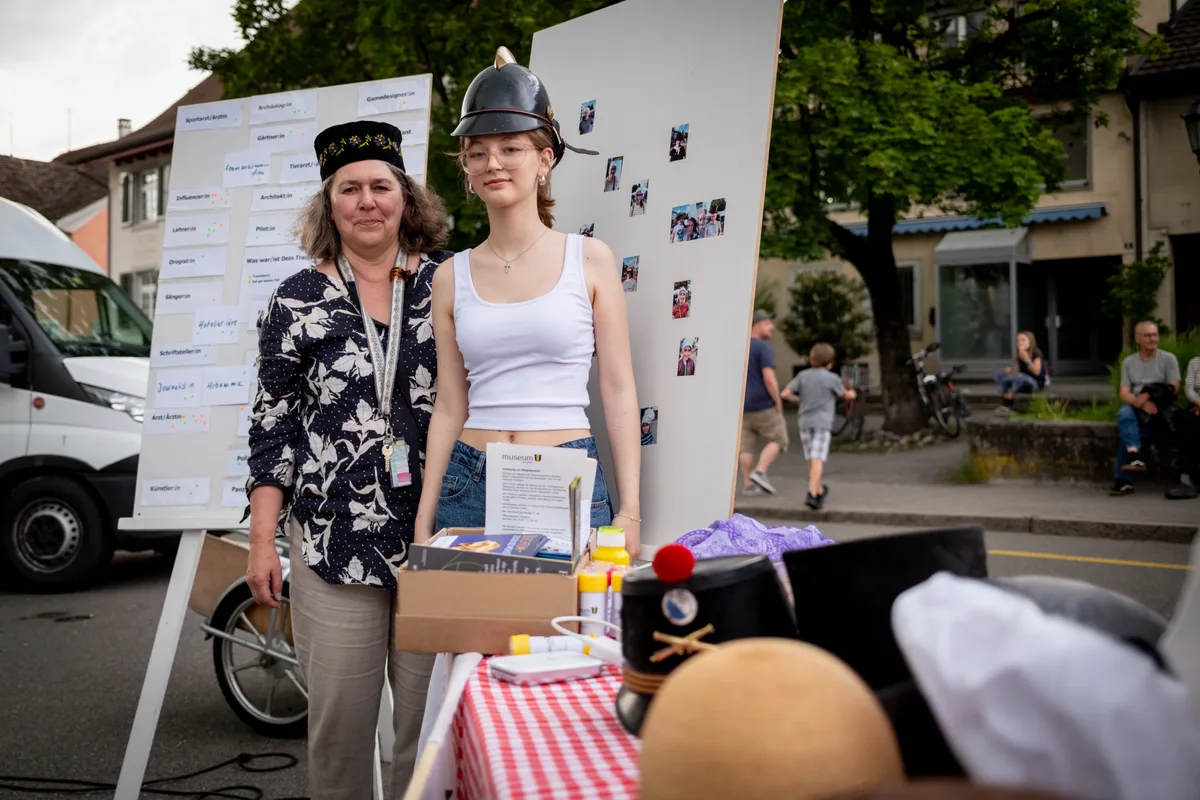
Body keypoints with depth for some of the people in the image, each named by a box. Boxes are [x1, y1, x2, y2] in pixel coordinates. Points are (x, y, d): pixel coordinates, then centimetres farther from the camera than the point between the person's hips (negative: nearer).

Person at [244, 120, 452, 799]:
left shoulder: (447, 284, 4)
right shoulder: (299, 301, 4)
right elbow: (274, 425, 5)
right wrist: (263, 539, 1)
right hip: (333, 538, 0)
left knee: (434, 714, 6)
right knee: (339, 716, 7)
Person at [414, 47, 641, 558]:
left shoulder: (590, 261, 1)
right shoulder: (452, 277, 7)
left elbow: (618, 391, 0)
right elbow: (449, 407, 9)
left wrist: (630, 511, -6)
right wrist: (424, 521, 7)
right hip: (469, 484, 2)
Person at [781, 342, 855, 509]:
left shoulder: (803, 375, 5)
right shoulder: (832, 378, -2)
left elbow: (786, 394, 0)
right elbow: (846, 395, 13)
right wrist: (851, 393, 37)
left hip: (805, 422, 4)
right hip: (822, 422, -4)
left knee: (811, 459, 15)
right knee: (817, 459, -11)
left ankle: (819, 490, 32)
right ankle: (812, 494, -23)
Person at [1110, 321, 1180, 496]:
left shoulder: (1168, 359, 7)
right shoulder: (1128, 362, 14)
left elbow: (1174, 389, -3)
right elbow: (1124, 394, 2)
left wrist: (1149, 396, -17)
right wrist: (1142, 403, -19)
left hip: (1161, 410, -2)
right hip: (1137, 409, 2)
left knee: (1126, 430, -30)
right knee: (1124, 414, -35)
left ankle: (1124, 480, -23)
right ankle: (1135, 457, -45)